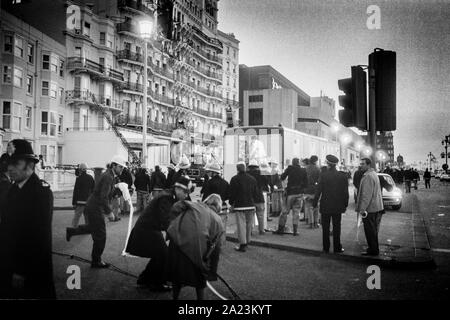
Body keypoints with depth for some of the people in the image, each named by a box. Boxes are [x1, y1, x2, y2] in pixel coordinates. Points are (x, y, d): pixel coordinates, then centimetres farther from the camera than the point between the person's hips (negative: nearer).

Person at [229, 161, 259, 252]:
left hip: (239, 206, -4)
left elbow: (232, 194, -5)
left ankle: (242, 245, -1)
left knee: (241, 225, -2)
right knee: (249, 224, 14)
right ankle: (247, 242, 25)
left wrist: (232, 204, 5)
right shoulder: (252, 179, 8)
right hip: (251, 206, 5)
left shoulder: (234, 179, -6)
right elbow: (256, 193, 11)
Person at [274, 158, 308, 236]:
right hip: (300, 193, 2)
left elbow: (282, 178, 3)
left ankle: (281, 229, 9)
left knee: (285, 211, 5)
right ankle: (295, 230, 4)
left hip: (291, 193, -2)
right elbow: (306, 183, 4)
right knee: (296, 212, 8)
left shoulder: (290, 168, -3)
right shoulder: (303, 171, 3)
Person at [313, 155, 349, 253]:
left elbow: (318, 191, -9)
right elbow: (346, 192, 0)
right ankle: (337, 248, 14)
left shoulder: (323, 175, -12)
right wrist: (345, 205, 9)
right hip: (338, 206, 2)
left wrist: (315, 204, 1)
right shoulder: (343, 176, -5)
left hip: (325, 206, -2)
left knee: (325, 228, 8)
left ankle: (326, 248, 13)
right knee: (336, 227, 10)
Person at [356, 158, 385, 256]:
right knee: (374, 230, 17)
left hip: (370, 208, -10)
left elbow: (367, 194, -23)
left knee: (370, 231, -2)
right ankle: (374, 249, 27)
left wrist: (362, 208, -22)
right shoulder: (374, 174, 14)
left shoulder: (368, 176, -19)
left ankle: (373, 251, 5)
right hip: (377, 207, 10)